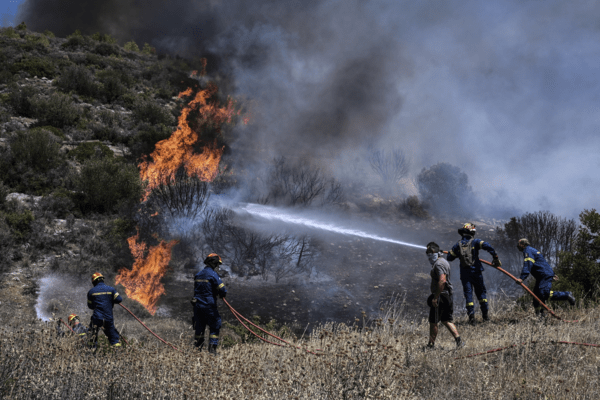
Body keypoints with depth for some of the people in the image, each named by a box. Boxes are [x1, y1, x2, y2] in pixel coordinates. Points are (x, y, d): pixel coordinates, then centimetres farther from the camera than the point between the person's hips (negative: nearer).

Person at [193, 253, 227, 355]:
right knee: (215, 327, 4)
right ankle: (212, 348, -2)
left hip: (197, 304, 7)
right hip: (209, 305, -7)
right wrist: (222, 295, 7)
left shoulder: (198, 275, 11)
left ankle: (198, 347, 22)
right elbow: (222, 290, -17)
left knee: (199, 327, 16)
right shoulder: (212, 274, -12)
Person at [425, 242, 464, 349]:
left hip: (440, 296, -10)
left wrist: (435, 298, -27)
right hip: (447, 295, 10)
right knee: (446, 320, 14)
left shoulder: (438, 264, -17)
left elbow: (442, 281, -28)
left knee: (433, 322, 0)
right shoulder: (444, 262, 16)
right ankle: (458, 340, 3)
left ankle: (431, 345, 7)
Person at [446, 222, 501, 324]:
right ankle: (485, 314, 8)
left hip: (464, 273, 2)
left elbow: (449, 257, 9)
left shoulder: (458, 245, 6)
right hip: (476, 271, -2)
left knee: (468, 294, 3)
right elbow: (487, 246, -17)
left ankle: (471, 315, -4)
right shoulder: (475, 242, -2)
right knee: (481, 292, 10)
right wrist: (495, 258, -11)